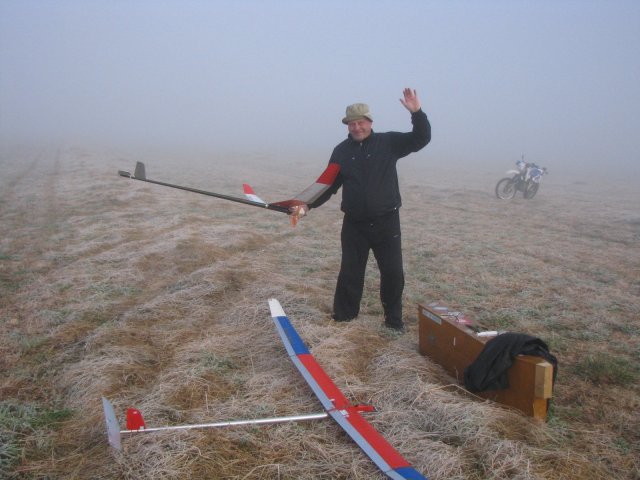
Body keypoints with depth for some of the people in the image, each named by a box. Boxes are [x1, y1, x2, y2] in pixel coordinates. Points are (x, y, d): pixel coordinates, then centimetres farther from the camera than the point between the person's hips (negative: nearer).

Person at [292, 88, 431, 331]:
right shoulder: (341, 151, 4)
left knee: (393, 272, 5)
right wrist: (308, 204, -5)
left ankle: (394, 320, 20)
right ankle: (342, 318, 18)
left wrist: (416, 112, -23)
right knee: (349, 273, 6)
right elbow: (329, 184, 7)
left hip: (386, 222, -1)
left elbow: (421, 139, -7)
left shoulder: (389, 142, -1)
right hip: (354, 224, 1)